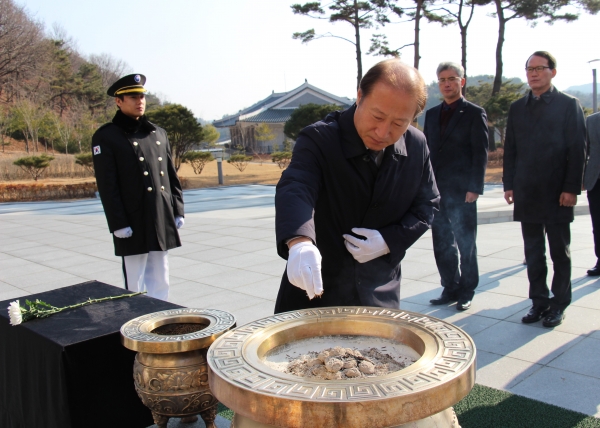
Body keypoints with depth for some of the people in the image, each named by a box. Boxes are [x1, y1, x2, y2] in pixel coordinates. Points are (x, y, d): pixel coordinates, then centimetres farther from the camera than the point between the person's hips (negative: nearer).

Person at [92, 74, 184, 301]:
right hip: (133, 223, -5)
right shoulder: (105, 137, -3)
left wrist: (178, 210, 9)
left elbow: (171, 175, 15)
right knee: (135, 284, 4)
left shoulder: (158, 133, 13)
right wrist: (117, 223, -14)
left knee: (160, 281, 14)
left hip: (162, 219, 5)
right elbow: (107, 185, -9)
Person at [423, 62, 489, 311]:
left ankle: (466, 291, 19)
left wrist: (474, 188, -14)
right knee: (442, 243, 10)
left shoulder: (474, 113, -2)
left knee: (465, 243, 5)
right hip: (436, 190, 5)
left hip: (462, 191, -5)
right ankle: (450, 288, 23)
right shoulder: (432, 114, 14)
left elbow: (480, 154, -7)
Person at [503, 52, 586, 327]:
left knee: (559, 251, 6)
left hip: (557, 193, -4)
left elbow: (578, 150, -5)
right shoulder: (517, 108, 12)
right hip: (527, 194, 4)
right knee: (533, 252, 8)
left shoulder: (569, 105, 0)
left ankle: (558, 304, 17)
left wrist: (571, 189, -11)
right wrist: (509, 185, 5)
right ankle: (539, 301, 19)